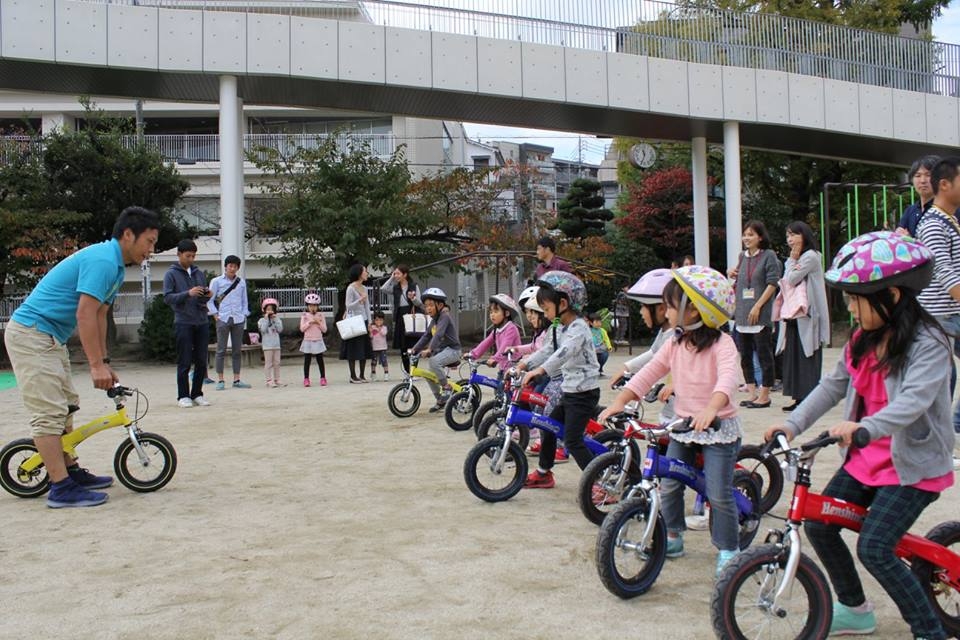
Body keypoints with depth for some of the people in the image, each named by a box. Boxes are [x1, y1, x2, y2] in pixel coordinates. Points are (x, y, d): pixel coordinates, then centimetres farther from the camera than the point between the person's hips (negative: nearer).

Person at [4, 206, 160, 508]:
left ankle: (71, 471, 25)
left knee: (66, 406, 16)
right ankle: (61, 489, -12)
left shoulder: (114, 265, 12)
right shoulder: (102, 260, -20)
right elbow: (84, 315, -26)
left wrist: (104, 362, 15)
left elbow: (99, 316, 16)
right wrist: (96, 365, -25)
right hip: (31, 335, -11)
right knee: (49, 412, -12)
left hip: (49, 338, 11)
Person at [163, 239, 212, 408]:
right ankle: (183, 396, 6)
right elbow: (167, 297, -8)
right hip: (183, 323, -5)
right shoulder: (171, 274, 1)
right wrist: (188, 294, -20)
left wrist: (207, 296, -5)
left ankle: (197, 394, 14)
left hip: (202, 322, 5)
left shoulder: (199, 273, 15)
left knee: (201, 361, 5)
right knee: (185, 362, -2)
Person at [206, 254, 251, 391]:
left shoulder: (241, 282, 12)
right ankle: (220, 380, 1)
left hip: (238, 320, 3)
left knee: (237, 350, 5)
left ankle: (237, 380, 10)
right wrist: (215, 315, -5)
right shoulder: (216, 281, 3)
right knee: (221, 350, -2)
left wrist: (244, 315, 6)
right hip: (223, 319, -3)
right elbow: (209, 300, 4)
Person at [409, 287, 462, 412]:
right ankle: (441, 401, 19)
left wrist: (429, 349, -39)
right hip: (441, 350, 10)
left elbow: (438, 335, -29)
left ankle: (446, 387, -16)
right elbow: (426, 336, 16)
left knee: (434, 362, -33)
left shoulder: (445, 316, -15)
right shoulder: (434, 320, 14)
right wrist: (414, 349, 6)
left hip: (452, 349, -10)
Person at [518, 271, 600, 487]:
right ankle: (543, 473, 30)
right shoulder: (562, 328, 13)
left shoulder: (578, 328, -19)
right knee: (548, 428, 15)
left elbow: (563, 353, -35)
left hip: (584, 392, -10)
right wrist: (524, 364, 5)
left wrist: (540, 370, -46)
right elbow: (547, 350, 16)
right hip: (569, 390, 10)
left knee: (573, 440, -12)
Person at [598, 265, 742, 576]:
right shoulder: (675, 344, 2)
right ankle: (673, 537, 26)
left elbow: (727, 378, -35)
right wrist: (620, 401, -16)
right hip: (683, 425, 6)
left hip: (718, 426, -6)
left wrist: (710, 409, -53)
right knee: (668, 485, 6)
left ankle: (728, 549, 11)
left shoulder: (721, 344, -18)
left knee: (719, 493, -7)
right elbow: (649, 373, -3)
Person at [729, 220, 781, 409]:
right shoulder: (743, 257, 14)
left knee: (764, 354, -1)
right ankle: (752, 393, 17)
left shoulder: (769, 256, -4)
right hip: (742, 314, 7)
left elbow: (772, 283, -10)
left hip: (761, 315, -7)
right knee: (745, 356, 9)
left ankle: (764, 395, 5)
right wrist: (733, 276, 3)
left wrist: (757, 306, -16)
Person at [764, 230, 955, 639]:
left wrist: (865, 427, -49)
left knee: (874, 548, -16)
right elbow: (834, 385, 7)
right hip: (867, 457, 8)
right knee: (818, 524, 3)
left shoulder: (928, 343, -18)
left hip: (913, 464, -8)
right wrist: (792, 424, -4)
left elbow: (915, 399, -33)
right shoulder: (864, 339, 5)